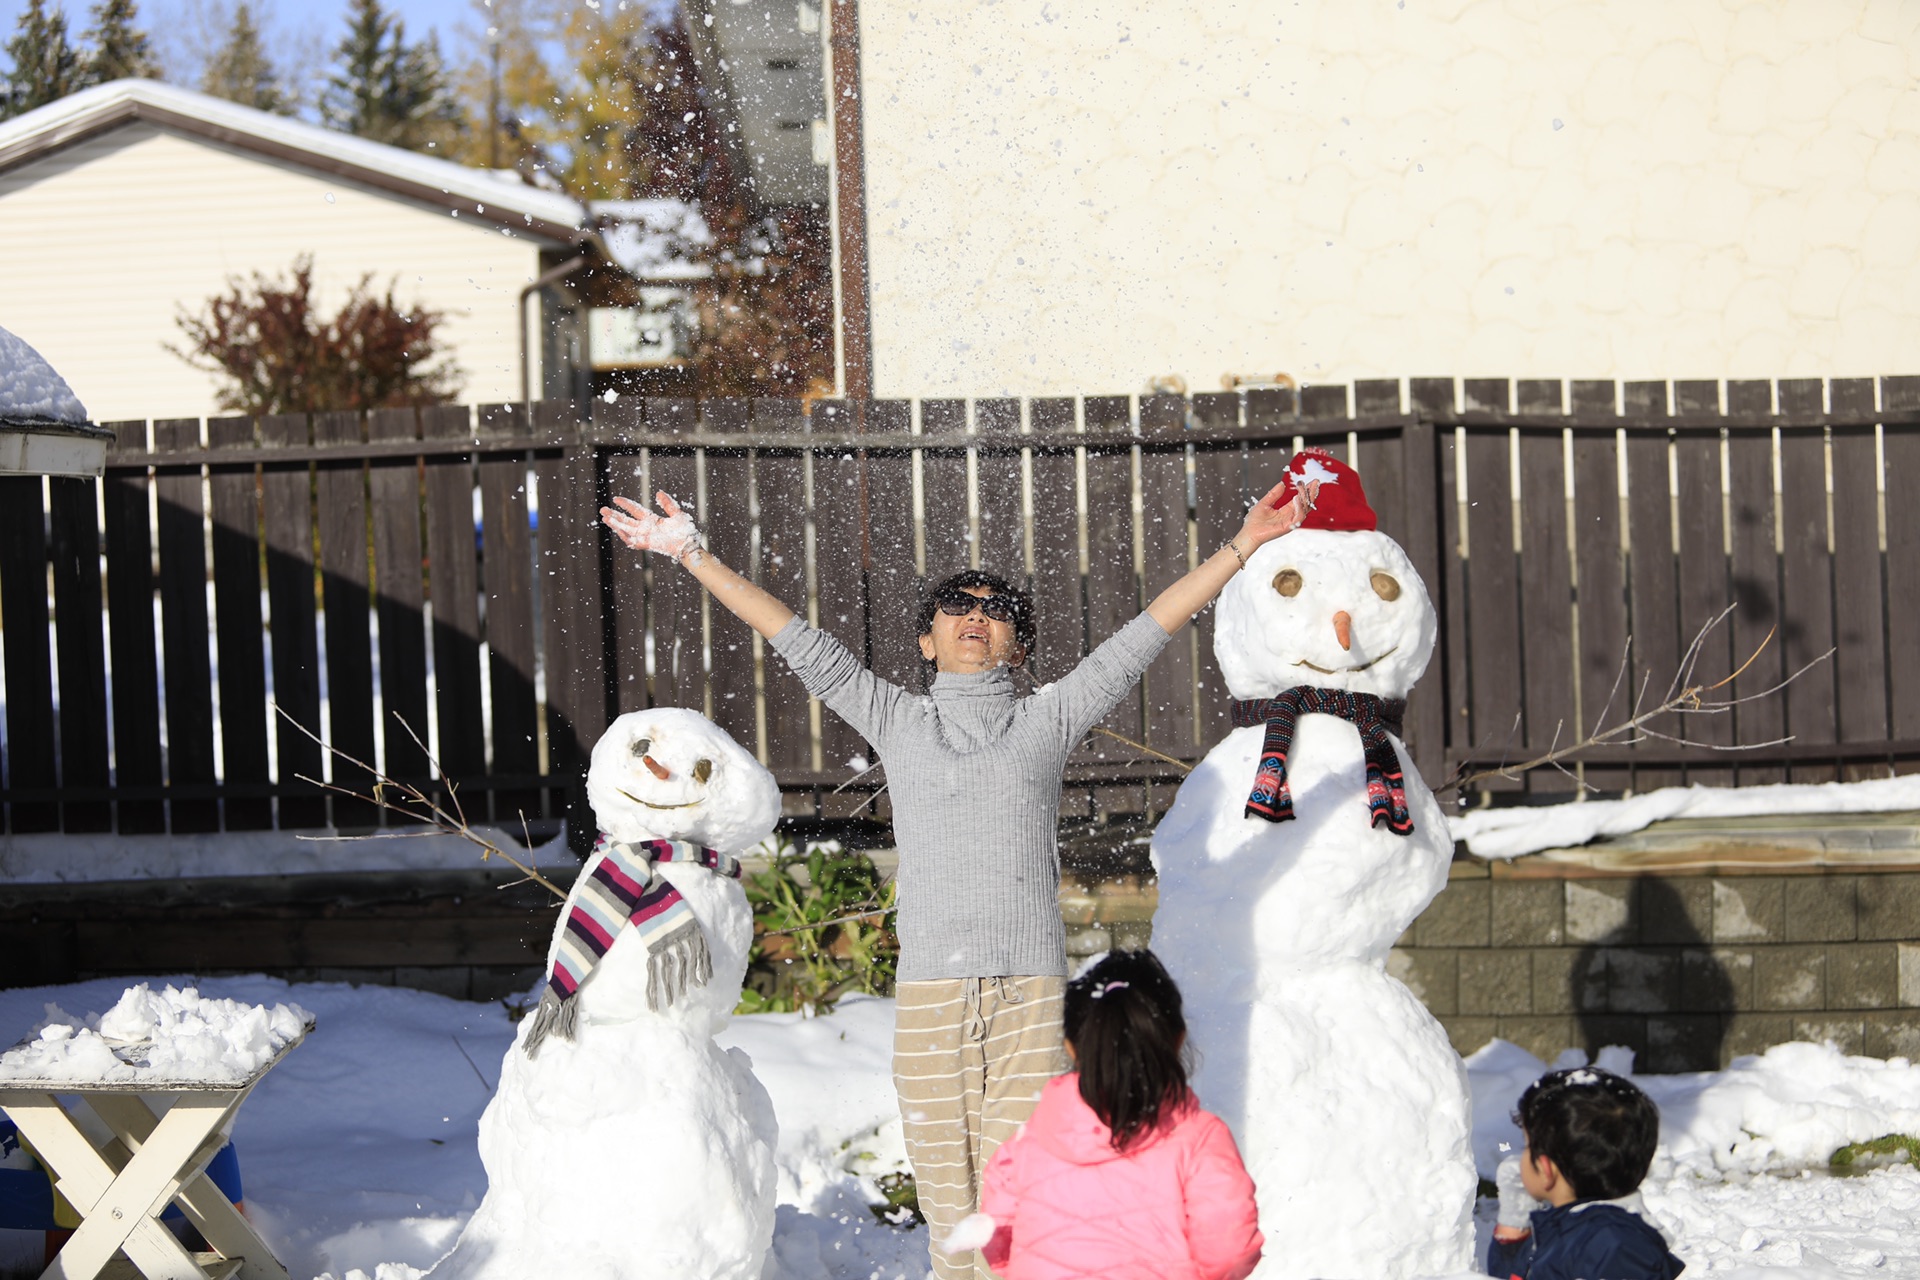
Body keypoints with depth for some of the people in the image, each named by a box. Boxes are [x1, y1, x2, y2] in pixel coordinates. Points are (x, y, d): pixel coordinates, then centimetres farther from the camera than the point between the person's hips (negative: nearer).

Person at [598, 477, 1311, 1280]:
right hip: (929, 999, 1)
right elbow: (799, 644, 13)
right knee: (948, 1209, 2)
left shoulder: (1047, 720, 13)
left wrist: (1241, 548, 6)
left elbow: (1143, 636, 10)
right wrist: (692, 555, 10)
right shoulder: (897, 722, 15)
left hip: (1029, 998, -1)